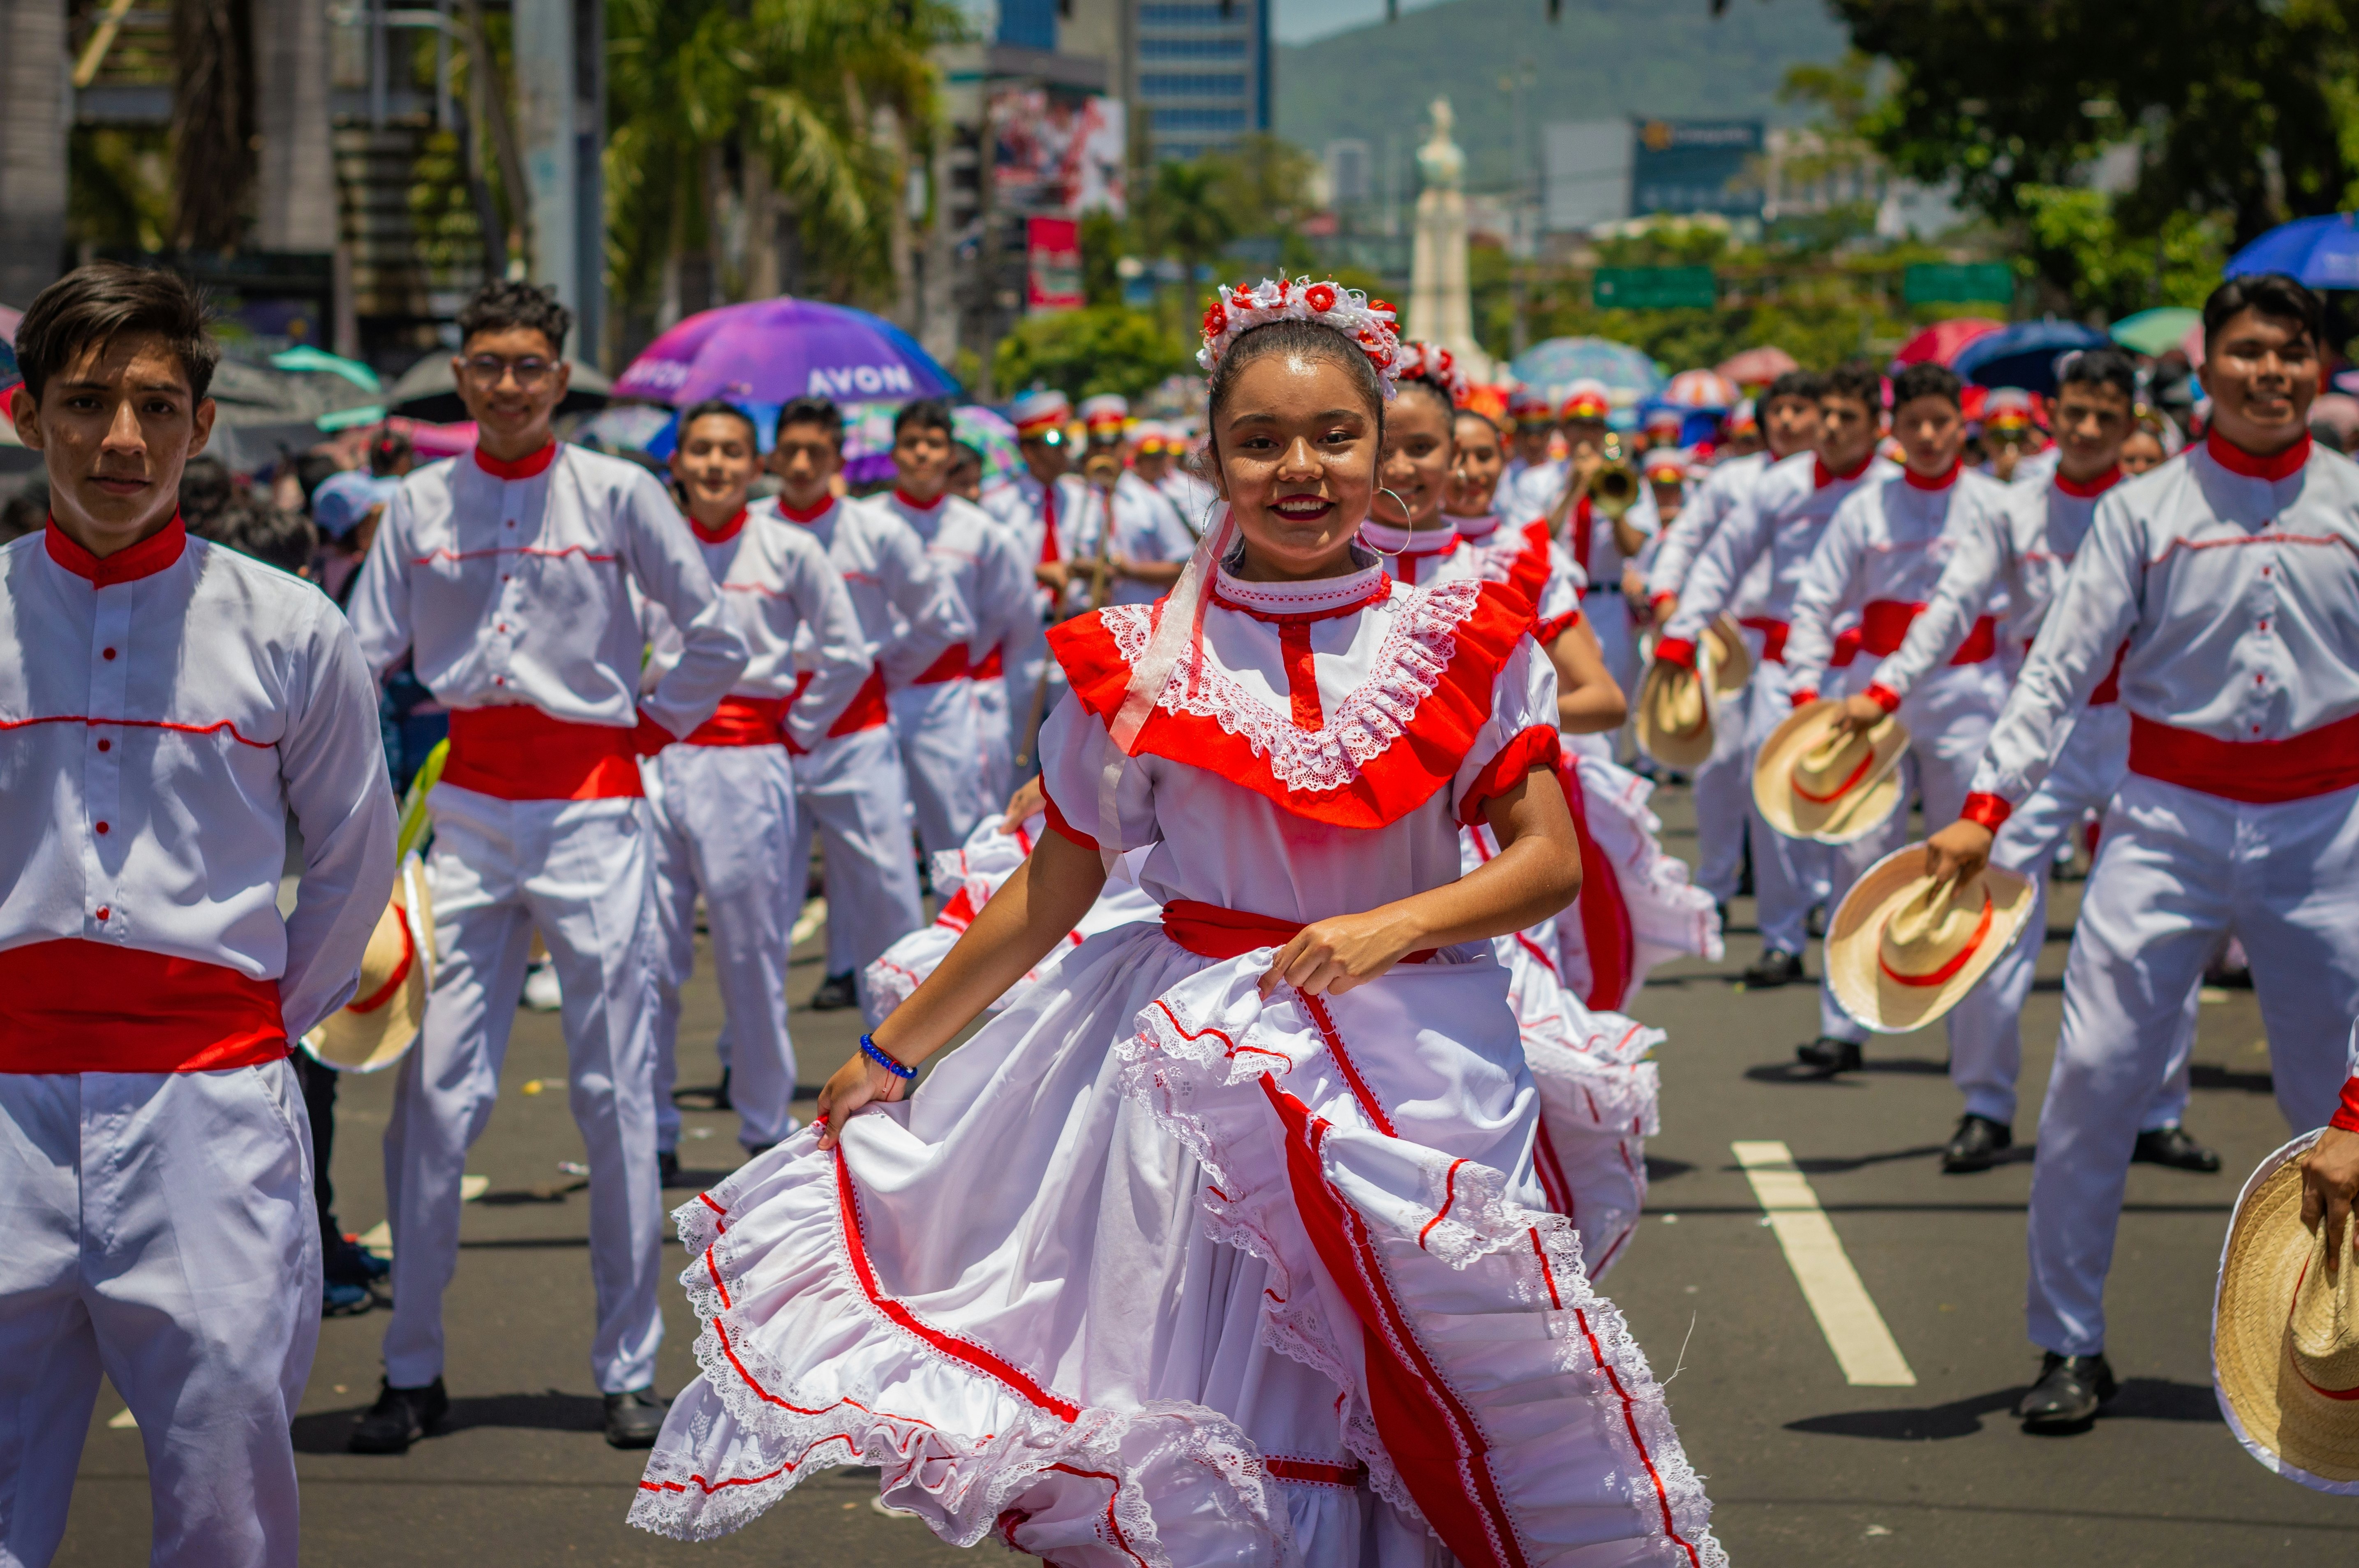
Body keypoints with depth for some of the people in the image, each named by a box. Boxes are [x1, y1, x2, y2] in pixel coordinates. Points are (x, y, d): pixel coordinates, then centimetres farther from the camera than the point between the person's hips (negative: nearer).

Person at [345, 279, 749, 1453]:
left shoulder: (616, 494, 2)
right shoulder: (420, 506, 8)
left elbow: (715, 641, 8)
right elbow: (364, 662, 9)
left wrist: (650, 729, 4)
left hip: (590, 807, -1)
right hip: (462, 813, 2)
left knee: (616, 1094, 0)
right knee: (435, 1092, -2)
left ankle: (629, 1368, 8)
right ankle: (411, 1369, 6)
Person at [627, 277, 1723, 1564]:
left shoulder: (1458, 642, 1)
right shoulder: (1138, 663, 1)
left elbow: (1550, 861, -1)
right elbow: (1053, 888, 9)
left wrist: (1395, 928, -18)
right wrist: (890, 1051, 13)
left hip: (1409, 1060, 0)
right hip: (1194, 1057, 0)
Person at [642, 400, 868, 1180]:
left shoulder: (788, 550, 1)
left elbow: (846, 655, 4)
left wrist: (796, 732, 3)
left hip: (748, 762, -2)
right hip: (659, 757, 2)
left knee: (752, 953, 2)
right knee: (647, 955, 0)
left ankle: (767, 1129, 15)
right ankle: (653, 1136, 8)